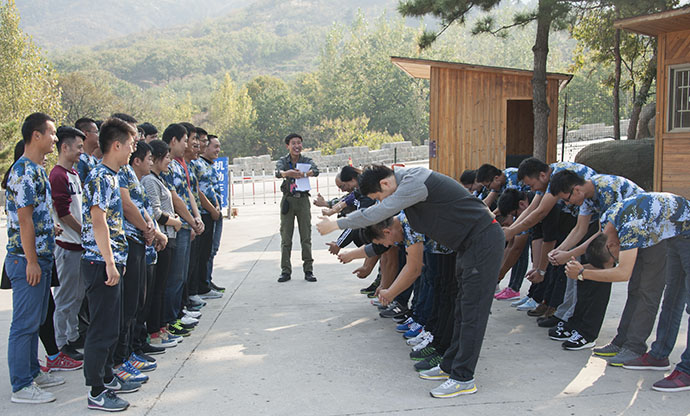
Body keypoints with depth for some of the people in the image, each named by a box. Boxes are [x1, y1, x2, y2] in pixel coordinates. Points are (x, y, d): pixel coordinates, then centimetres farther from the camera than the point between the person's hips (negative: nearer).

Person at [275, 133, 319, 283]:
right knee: (285, 238, 1)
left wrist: (305, 174, -41)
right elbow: (278, 172, -21)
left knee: (306, 237, 0)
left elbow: (315, 171, -18)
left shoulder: (307, 161, 4)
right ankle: (285, 271, 7)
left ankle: (308, 270, 5)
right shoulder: (283, 161, 2)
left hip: (303, 199, 0)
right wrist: (286, 173, -45)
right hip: (288, 200, 0)